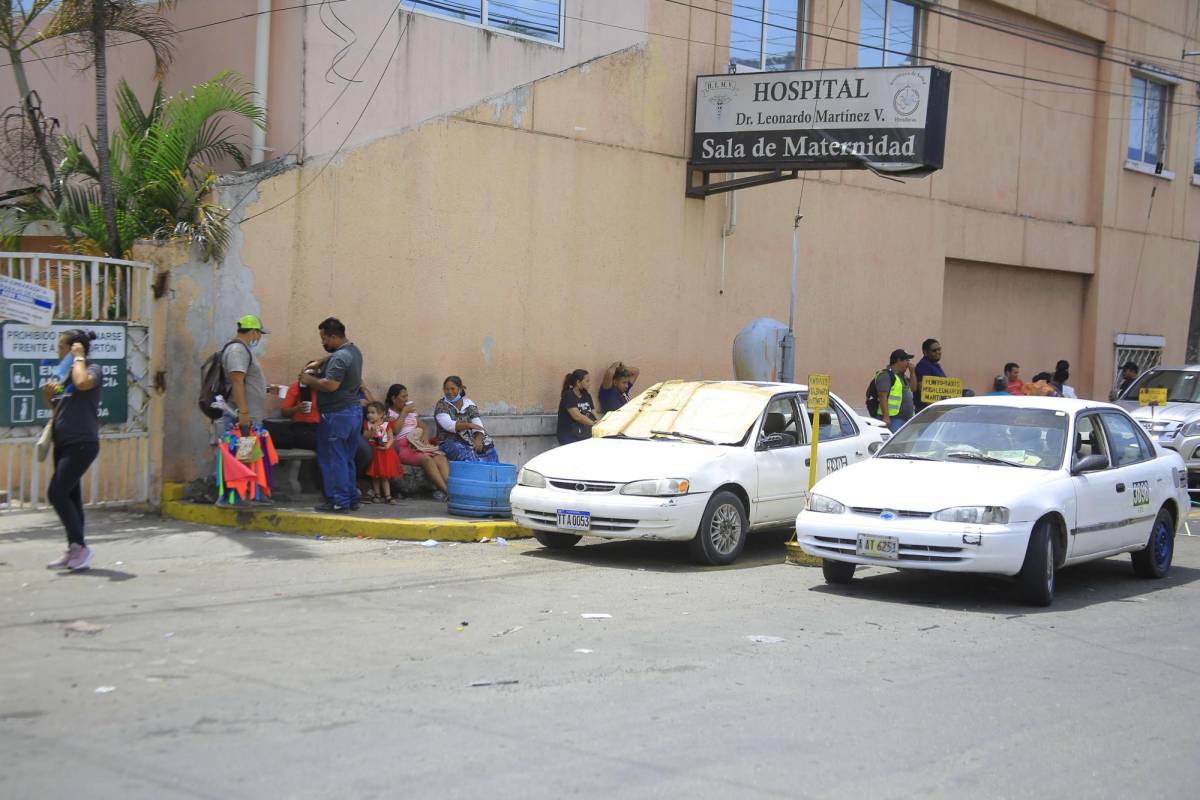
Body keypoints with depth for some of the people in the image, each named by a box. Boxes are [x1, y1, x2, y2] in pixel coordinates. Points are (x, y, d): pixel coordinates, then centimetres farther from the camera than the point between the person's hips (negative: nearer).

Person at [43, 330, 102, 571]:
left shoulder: (91, 370, -7)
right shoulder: (65, 373, 17)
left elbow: (83, 383, -33)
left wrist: (79, 357, -17)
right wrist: (48, 396, 3)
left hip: (82, 444, -9)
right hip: (64, 444, 9)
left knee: (56, 493, -14)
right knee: (69, 496, 9)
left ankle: (80, 546, -7)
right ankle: (74, 551, 14)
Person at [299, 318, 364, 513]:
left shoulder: (340, 357, -19)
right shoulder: (353, 350, 13)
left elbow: (330, 385, -26)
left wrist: (309, 380, -12)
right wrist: (319, 364, 16)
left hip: (337, 415, -10)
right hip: (353, 411, 10)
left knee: (333, 459, -3)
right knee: (347, 459, 16)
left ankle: (339, 502, -2)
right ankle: (351, 499, 20)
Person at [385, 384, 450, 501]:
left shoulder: (410, 410, 27)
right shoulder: (388, 412, 6)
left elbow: (423, 426, 26)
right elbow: (394, 430, -11)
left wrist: (424, 436, 4)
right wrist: (404, 412, -4)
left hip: (418, 443, 6)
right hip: (402, 447, -6)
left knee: (441, 457, -24)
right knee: (426, 459, -33)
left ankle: (449, 486, -43)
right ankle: (446, 490, -39)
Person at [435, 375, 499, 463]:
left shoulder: (469, 404, 12)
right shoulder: (441, 405, 4)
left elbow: (478, 425, 0)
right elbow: (449, 425, -13)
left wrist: (478, 439, -20)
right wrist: (469, 425, -23)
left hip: (471, 440, 5)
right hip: (451, 443, -5)